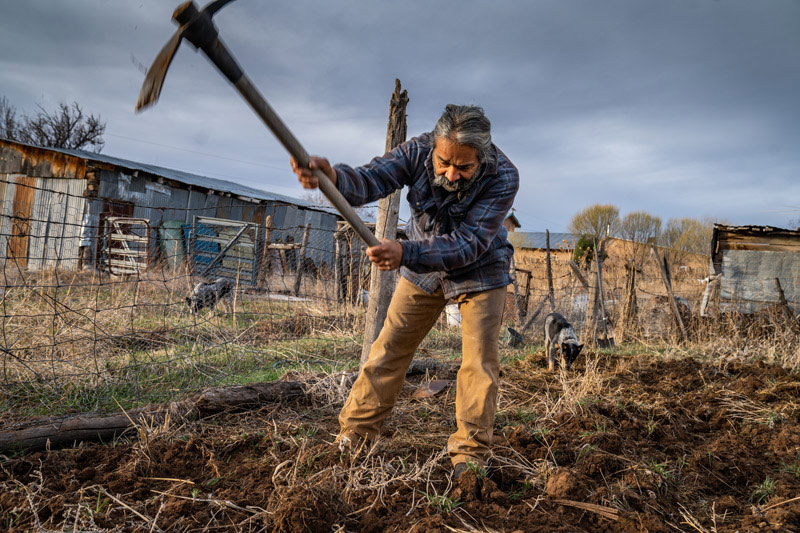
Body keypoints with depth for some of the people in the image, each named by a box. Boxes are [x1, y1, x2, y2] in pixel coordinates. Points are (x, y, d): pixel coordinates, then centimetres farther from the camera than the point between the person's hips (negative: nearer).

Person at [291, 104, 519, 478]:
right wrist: (331, 177, -59)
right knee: (389, 348, 3)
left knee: (479, 360, -7)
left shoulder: (503, 177, -30)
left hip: (480, 271, -2)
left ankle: (470, 454, 9)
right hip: (422, 268, 2)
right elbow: (369, 181, -35)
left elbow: (467, 245, -35)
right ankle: (353, 436, 13)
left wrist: (405, 253, -49)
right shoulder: (418, 151, -23)